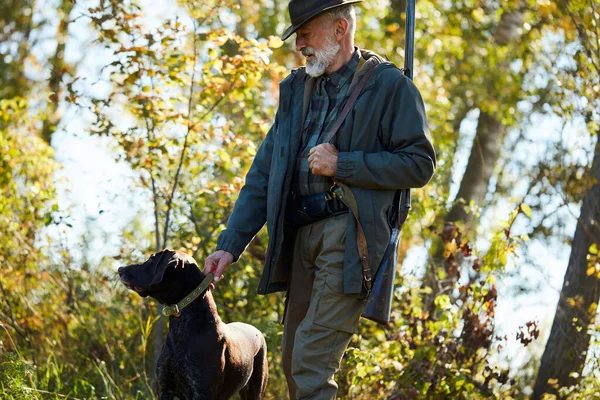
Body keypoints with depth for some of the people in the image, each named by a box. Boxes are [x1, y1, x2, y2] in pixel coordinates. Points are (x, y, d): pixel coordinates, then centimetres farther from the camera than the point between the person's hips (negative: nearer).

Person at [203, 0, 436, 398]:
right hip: (302, 235, 7)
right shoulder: (297, 89, 17)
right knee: (295, 364, 10)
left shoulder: (389, 85, -2)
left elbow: (420, 164, -8)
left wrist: (342, 164, -13)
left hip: (351, 235, -7)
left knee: (311, 364, -16)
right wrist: (230, 244, 6)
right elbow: (263, 174, 15)